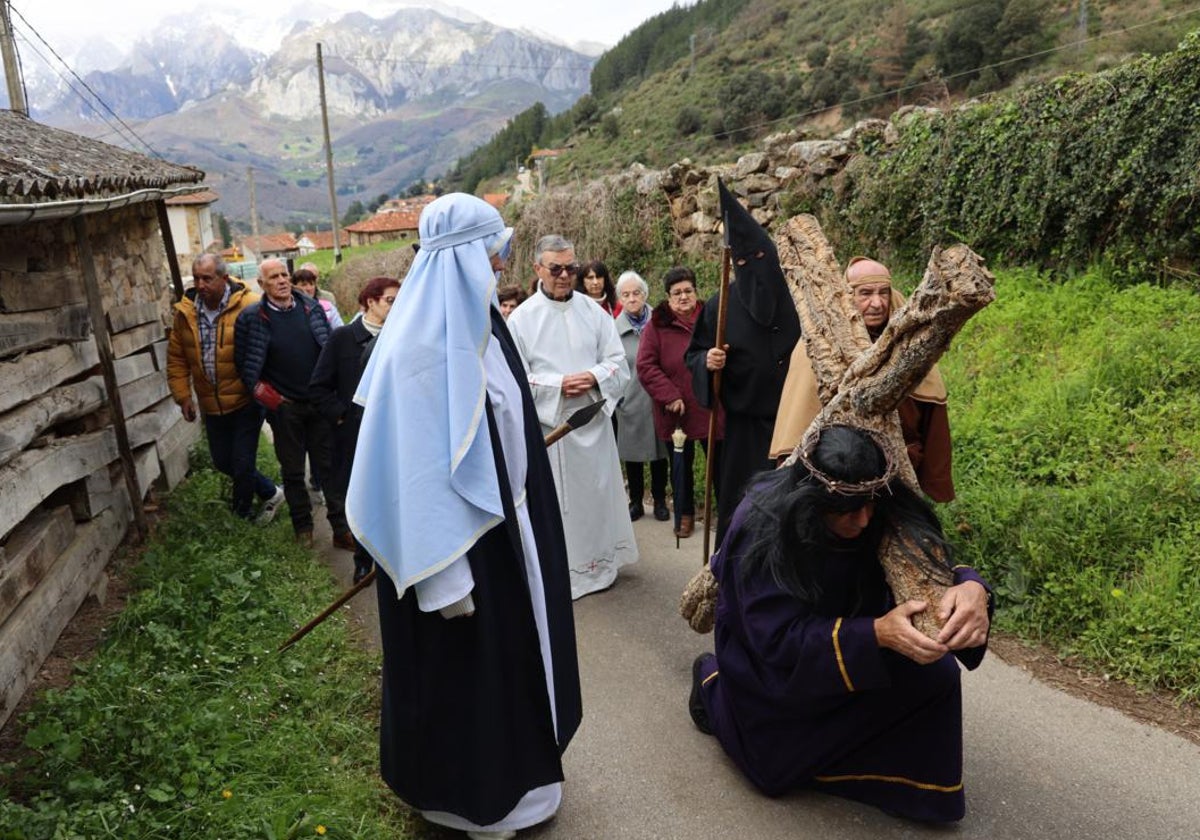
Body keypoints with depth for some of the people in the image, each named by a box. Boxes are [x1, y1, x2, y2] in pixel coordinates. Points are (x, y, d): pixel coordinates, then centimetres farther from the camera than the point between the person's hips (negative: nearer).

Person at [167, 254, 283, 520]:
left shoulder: (249, 306, -16)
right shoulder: (185, 313, 0)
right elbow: (176, 359, 9)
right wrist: (183, 396, 3)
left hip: (246, 402, -6)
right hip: (211, 406, 6)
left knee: (242, 463, 0)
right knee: (222, 461, 16)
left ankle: (240, 517, 22)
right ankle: (270, 493, 36)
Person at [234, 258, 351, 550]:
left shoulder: (311, 307, 2)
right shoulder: (251, 317, -5)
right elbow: (245, 363, 2)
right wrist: (260, 390, -6)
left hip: (320, 402, 2)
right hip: (284, 406, -1)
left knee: (329, 465, 7)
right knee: (292, 471, 11)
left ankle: (341, 528, 15)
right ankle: (302, 525, 28)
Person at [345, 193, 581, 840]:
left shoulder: (478, 323, 4)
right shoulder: (421, 342, -23)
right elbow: (419, 464, -25)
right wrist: (445, 574, -25)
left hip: (499, 521, 9)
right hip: (456, 536, -9)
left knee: (506, 650, 22)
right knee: (462, 664, 10)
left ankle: (507, 766, 44)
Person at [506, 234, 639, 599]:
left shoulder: (593, 311, 4)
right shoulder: (522, 318, -4)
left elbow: (619, 363, 4)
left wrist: (594, 377, -15)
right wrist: (558, 385, -17)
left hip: (594, 420, 3)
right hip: (548, 424, -3)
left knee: (597, 493, 12)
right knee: (555, 499, 4)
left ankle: (599, 563, 29)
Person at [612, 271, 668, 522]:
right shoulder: (614, 328, -5)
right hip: (629, 402, 0)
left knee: (658, 451, 12)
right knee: (632, 453, 11)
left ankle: (659, 500, 28)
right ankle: (636, 501, 27)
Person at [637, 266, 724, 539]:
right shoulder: (657, 325, -3)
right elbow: (646, 367, -8)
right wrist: (670, 396, -14)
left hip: (712, 409, 0)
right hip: (677, 411, 0)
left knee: (720, 463, 6)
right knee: (681, 465, 13)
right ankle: (685, 515, 30)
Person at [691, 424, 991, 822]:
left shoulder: (882, 509, -23)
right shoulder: (763, 526, -36)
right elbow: (780, 638, -35)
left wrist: (971, 588, -45)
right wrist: (877, 633, -48)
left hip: (850, 630, 4)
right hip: (771, 657, -4)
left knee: (934, 671, -17)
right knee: (776, 770, 4)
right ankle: (712, 679, 28)